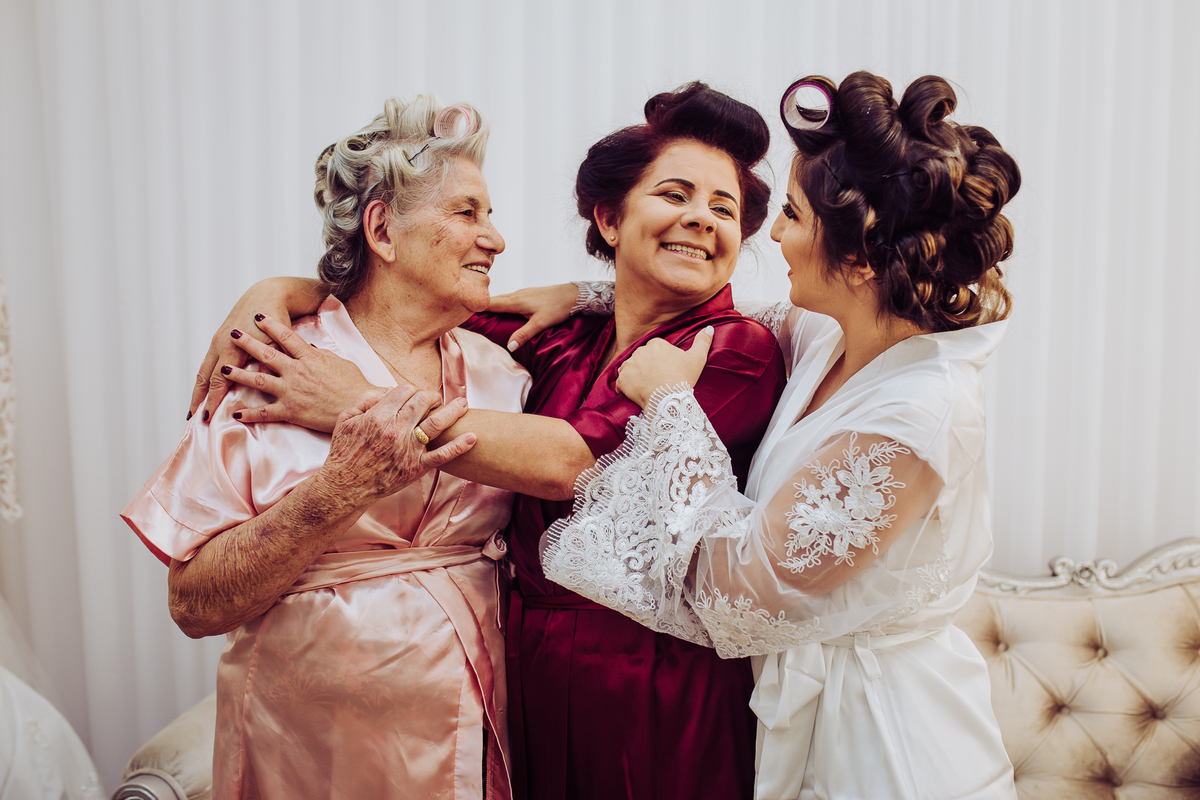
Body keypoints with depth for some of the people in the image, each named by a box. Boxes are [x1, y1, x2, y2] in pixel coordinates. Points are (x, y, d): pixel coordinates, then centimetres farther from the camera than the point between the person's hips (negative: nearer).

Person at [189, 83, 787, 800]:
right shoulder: (566, 338, 2)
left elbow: (575, 460, -24)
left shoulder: (740, 352, -12)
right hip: (529, 668, 4)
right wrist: (275, 293, -8)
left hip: (659, 690, -4)